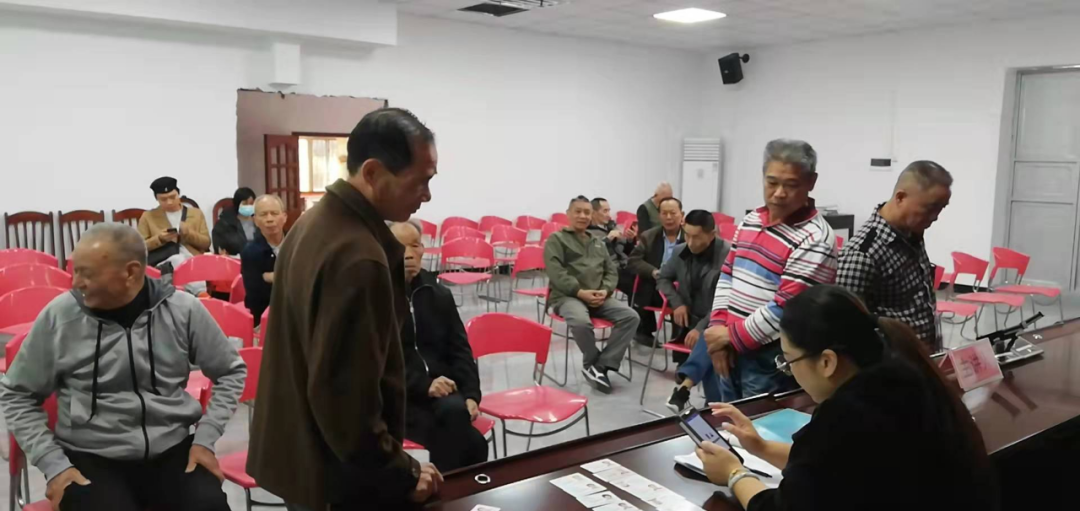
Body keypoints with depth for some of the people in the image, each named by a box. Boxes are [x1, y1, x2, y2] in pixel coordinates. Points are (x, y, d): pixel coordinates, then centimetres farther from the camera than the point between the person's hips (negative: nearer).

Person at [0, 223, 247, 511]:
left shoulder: (183, 310, -3)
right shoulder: (60, 316, -4)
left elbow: (231, 372, 9)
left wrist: (206, 438, -1)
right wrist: (53, 463, -2)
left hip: (174, 450, 0)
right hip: (92, 458, 0)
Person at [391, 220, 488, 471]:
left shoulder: (438, 293, 13)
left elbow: (459, 349, 13)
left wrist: (471, 394, -3)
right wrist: (423, 385, -22)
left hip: (442, 389, 4)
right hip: (397, 396, -4)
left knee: (455, 412, -31)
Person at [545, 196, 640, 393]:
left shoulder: (598, 243, 25)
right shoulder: (556, 239, 5)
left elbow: (611, 271, 17)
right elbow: (556, 273, -9)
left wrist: (605, 290, -5)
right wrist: (580, 292, -18)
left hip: (598, 297, 6)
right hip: (567, 296, -5)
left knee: (630, 316, -17)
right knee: (581, 321, -38)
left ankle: (602, 364, -17)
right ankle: (591, 362, -9)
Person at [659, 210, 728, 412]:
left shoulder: (727, 255, -17)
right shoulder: (680, 251, 4)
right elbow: (663, 279, 20)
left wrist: (701, 328, -29)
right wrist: (677, 303, 0)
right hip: (689, 319, 7)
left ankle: (684, 387, -51)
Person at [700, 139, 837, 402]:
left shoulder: (814, 240, -17)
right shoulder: (752, 219, 7)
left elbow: (787, 309, -22)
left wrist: (732, 336, -14)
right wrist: (719, 326, -2)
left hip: (773, 359, -7)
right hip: (731, 350, 7)